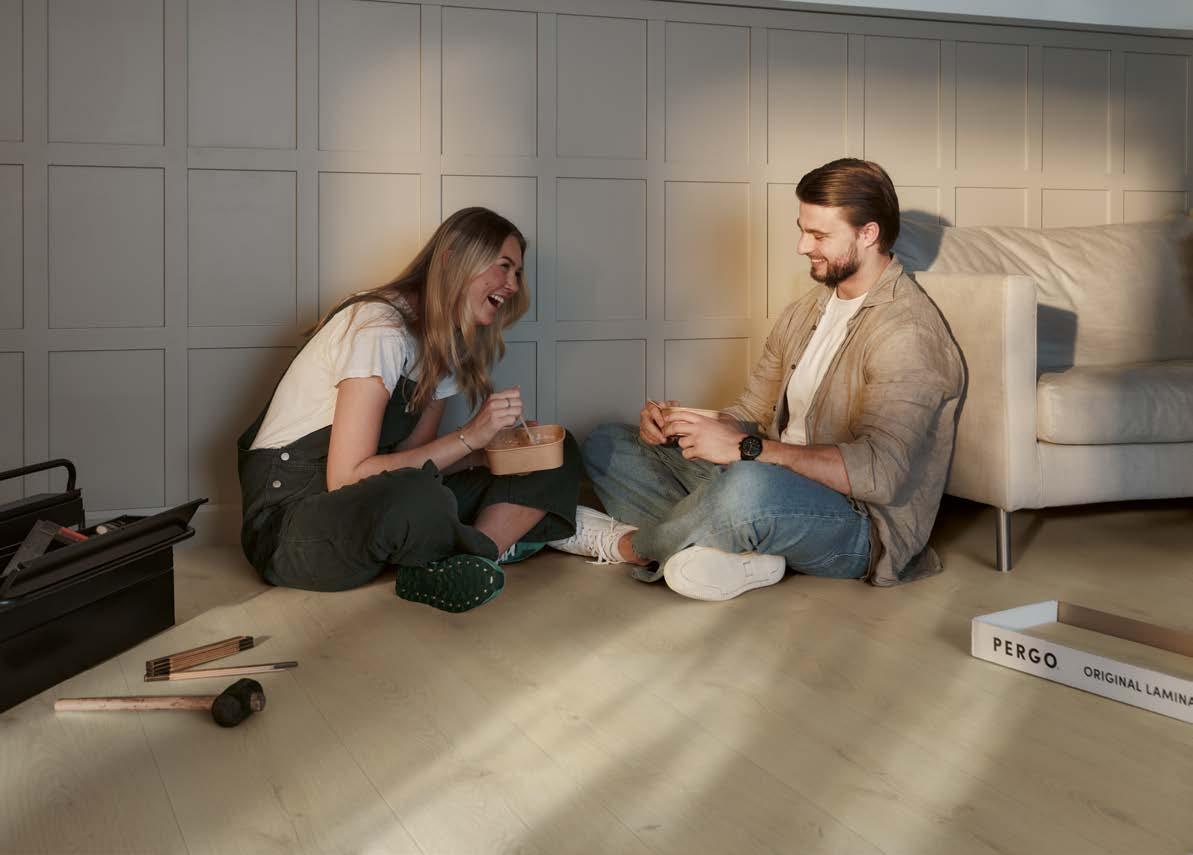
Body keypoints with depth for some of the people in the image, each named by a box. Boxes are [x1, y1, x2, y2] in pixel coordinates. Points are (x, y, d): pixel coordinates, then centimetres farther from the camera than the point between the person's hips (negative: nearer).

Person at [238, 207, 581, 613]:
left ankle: (450, 570, -22)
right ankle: (496, 543, -9)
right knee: (418, 498, -43)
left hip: (378, 508, 9)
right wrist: (469, 437, -25)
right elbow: (347, 478, -25)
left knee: (557, 455, -2)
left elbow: (410, 455, 2)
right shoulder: (378, 327, -20)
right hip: (290, 518, -8)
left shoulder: (450, 345, 9)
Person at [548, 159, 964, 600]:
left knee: (751, 484, -43)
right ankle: (740, 553, -16)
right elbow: (751, 412, 15)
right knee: (607, 444, 7)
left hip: (860, 525, -9)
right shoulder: (805, 311, 14)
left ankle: (626, 544, -10)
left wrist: (745, 447, -30)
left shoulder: (907, 331, -16)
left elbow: (878, 472, -28)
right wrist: (672, 424, -5)